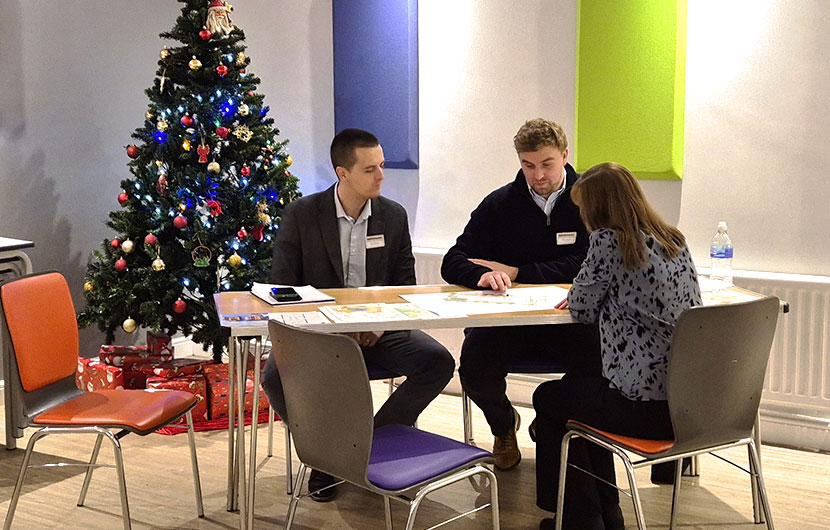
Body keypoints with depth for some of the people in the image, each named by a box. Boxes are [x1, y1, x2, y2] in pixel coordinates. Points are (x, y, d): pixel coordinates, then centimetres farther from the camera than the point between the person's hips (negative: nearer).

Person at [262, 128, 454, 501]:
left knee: (439, 362, -21)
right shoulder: (301, 215, -4)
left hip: (379, 329, 3)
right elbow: (282, 287, -4)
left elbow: (405, 284, 9)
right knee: (275, 376, -30)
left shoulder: (394, 216, 4)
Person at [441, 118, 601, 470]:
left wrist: (512, 272, -11)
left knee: (604, 363, -29)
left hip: (569, 319, 0)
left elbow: (585, 268, -8)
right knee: (474, 368, -28)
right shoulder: (499, 204, 5)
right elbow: (453, 263, -1)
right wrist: (482, 275, -27)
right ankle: (503, 425, 11)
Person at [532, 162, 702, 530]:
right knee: (581, 388, 31)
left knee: (548, 399, 19)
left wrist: (576, 294, 15)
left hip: (646, 407, -8)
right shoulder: (675, 240, 10)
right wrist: (589, 297, 22)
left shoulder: (607, 241, -13)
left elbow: (581, 310, -6)